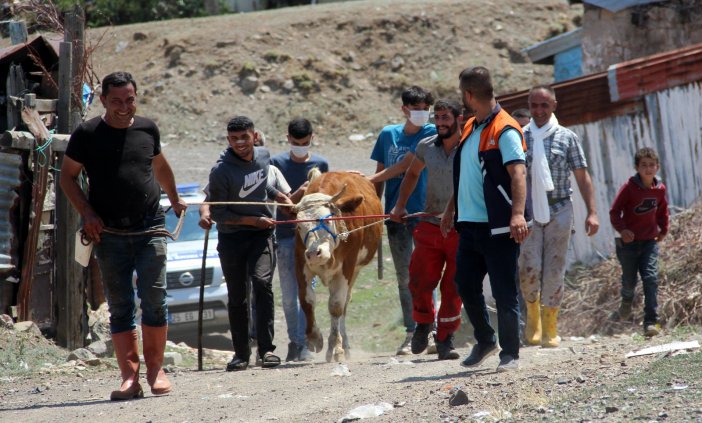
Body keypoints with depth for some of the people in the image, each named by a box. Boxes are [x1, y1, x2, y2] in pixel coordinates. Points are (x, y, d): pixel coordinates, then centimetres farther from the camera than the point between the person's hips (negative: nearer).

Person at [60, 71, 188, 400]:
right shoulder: (87, 134, 0)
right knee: (120, 307, 0)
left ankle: (155, 370, 3)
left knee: (154, 299, -7)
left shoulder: (147, 129, 8)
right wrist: (87, 213, -7)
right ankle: (129, 377, 1)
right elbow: (67, 177, 6)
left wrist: (174, 200, 39)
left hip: (150, 230, 1)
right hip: (110, 235, -1)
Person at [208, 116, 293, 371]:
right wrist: (254, 220, -13)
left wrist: (281, 197, 19)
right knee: (237, 297, 2)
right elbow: (218, 214, -12)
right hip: (231, 237, -2)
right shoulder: (221, 172, -15)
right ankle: (241, 353, 14)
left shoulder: (264, 156, 2)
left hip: (261, 235, 2)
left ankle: (266, 349, -19)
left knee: (262, 282, -19)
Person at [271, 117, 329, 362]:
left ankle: (303, 344, -7)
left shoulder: (320, 164, 7)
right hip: (285, 234, 0)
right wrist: (298, 195, -19)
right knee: (288, 294, 5)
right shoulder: (277, 163, 3)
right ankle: (293, 342, 17)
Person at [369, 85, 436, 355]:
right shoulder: (388, 134, 11)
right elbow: (382, 175, 15)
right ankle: (411, 333, 10)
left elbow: (405, 165, -9)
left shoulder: (431, 133, -1)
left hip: (422, 212, -4)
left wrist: (369, 180, -9)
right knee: (404, 276, 6)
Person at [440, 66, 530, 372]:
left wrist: (518, 213, -36)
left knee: (504, 292, -3)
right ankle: (484, 341, 30)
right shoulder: (470, 128, 15)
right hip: (469, 223, 8)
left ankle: (510, 354, 6)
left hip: (498, 226, -8)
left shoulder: (505, 130, -12)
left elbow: (518, 173, -23)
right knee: (466, 285, 12)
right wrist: (451, 209, 27)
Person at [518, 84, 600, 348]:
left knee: (554, 272, 1)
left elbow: (582, 177, 5)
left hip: (559, 210, 0)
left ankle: (550, 330, 10)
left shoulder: (566, 138, 6)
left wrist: (592, 212, -3)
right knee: (529, 269, -12)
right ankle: (533, 315, 14)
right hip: (528, 212, 0)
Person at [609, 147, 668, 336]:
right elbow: (615, 211, -11)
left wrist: (663, 230, 17)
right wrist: (621, 229, -24)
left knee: (651, 278, -13)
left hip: (650, 241, 2)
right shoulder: (629, 187, -12)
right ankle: (627, 301, 46)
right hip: (628, 241, -2)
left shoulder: (660, 189, 0)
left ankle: (651, 322, -13)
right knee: (629, 281, 9)